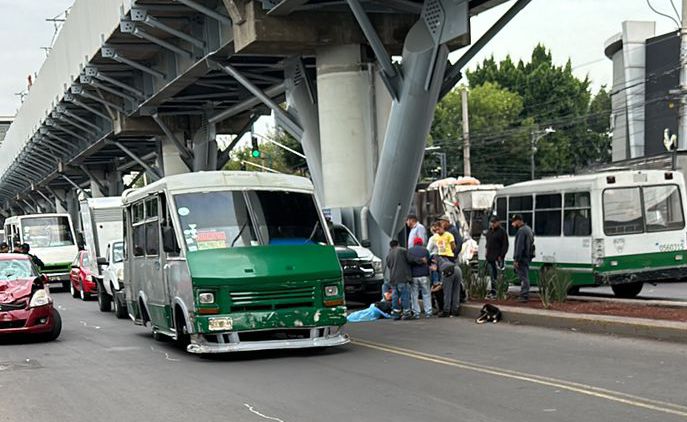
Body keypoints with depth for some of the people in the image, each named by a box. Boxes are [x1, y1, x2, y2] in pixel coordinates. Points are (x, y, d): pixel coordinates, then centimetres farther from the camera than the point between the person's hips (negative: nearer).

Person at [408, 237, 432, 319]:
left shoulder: (409, 251, 3)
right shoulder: (425, 250, 3)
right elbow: (429, 262, 8)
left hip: (413, 276, 0)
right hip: (424, 275, 0)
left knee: (414, 295, 5)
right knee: (426, 294, 7)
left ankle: (416, 313, 3)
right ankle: (428, 312, 4)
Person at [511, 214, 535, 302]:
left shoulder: (522, 231, -17)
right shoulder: (527, 229, 18)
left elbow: (519, 247, -23)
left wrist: (516, 259, -22)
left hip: (522, 258, -11)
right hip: (527, 257, 11)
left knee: (523, 277, -9)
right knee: (525, 276, 16)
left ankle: (524, 296, -10)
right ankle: (525, 295, 22)